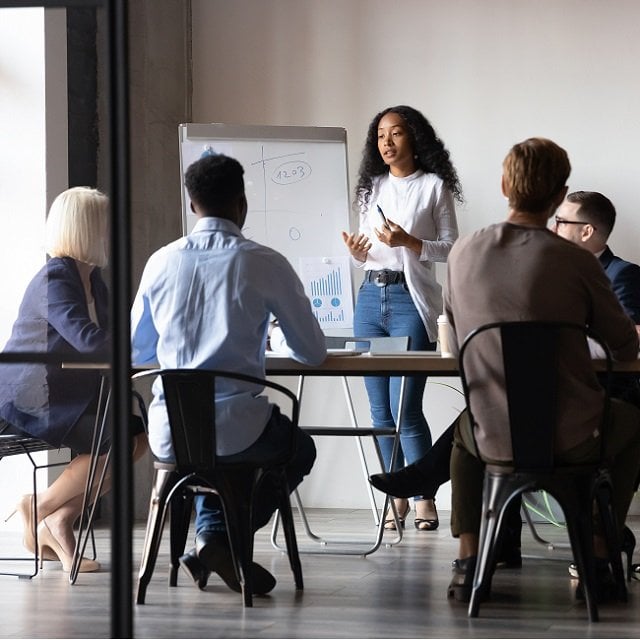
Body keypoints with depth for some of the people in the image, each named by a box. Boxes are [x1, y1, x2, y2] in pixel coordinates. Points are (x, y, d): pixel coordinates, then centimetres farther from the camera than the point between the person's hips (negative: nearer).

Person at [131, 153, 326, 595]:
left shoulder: (161, 263, 3)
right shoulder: (265, 264, -7)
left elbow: (136, 352, 16)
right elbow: (314, 353, 2)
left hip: (169, 432, 4)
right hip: (236, 430, -4)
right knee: (299, 450, 30)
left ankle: (210, 533, 19)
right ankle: (220, 541, 13)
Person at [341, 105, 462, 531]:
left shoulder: (434, 187, 0)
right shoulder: (372, 188, 15)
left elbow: (451, 248, -3)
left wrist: (409, 242, -17)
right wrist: (357, 251, -2)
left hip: (412, 299, -5)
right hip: (371, 296, 6)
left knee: (405, 408, -12)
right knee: (380, 411, 5)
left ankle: (425, 498, -4)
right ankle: (397, 497, 13)